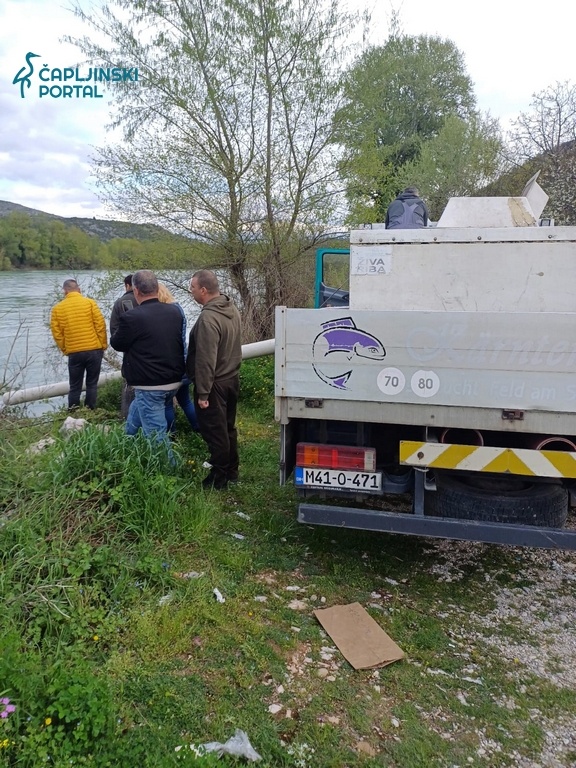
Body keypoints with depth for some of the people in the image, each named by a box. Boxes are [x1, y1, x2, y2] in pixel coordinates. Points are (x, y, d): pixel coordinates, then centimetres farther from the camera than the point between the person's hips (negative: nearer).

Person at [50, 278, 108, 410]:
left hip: (74, 353, 1)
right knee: (92, 384, 9)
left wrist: (65, 350, 14)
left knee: (75, 386, 12)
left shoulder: (58, 308, 4)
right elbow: (100, 325, -5)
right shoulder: (89, 303, -2)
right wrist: (103, 345, 5)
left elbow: (57, 333, 3)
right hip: (94, 350, -1)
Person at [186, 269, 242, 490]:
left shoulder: (208, 318, -25)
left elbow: (206, 360, -26)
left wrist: (202, 392, -21)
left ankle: (219, 478, 13)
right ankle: (231, 471, 33)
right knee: (228, 427, 20)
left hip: (214, 384, -9)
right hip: (231, 378, 9)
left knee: (214, 431, 3)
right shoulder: (231, 309, 4)